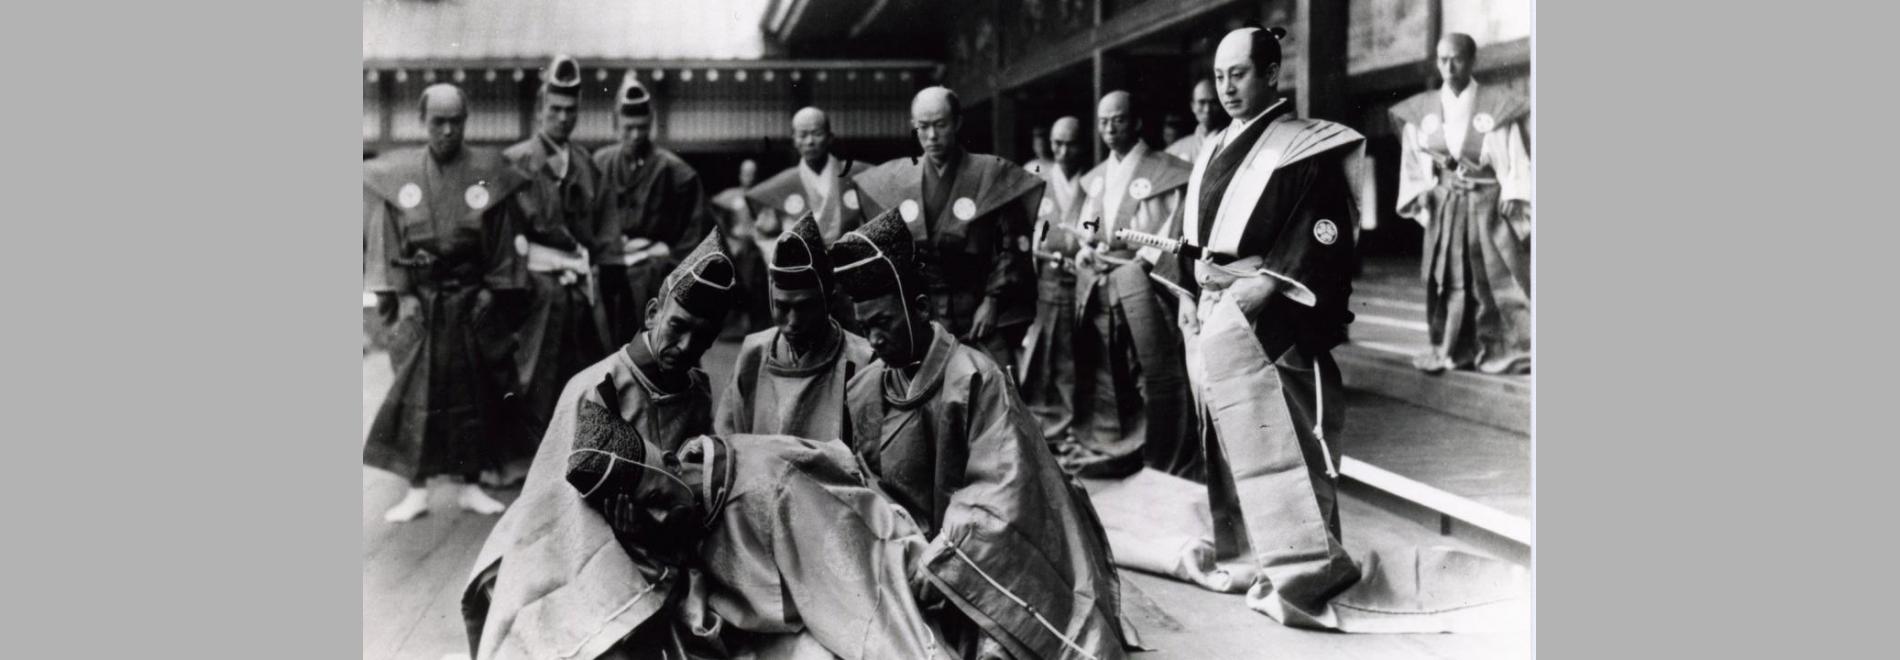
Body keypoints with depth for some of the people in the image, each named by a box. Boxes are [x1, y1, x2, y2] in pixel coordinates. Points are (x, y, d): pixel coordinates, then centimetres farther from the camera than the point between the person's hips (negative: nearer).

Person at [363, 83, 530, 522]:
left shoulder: (490, 171, -1)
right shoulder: (395, 174, 1)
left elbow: (506, 238, 0)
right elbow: (385, 241, 2)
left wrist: (496, 294, -4)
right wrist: (393, 295, -5)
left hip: (473, 301, 0)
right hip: (418, 301, 0)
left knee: (475, 393, 6)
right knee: (415, 394, 0)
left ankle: (470, 484, 18)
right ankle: (416, 490, 10)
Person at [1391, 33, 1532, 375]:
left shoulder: (1497, 105, -3)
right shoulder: (1422, 109, 5)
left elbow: (1515, 155, -3)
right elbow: (1415, 157, 11)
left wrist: (1512, 195, -13)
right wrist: (1422, 192, 0)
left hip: (1488, 204, -2)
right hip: (1444, 206, 3)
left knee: (1496, 278, -1)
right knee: (1447, 279, 4)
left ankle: (1509, 351, 5)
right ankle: (1450, 349, 12)